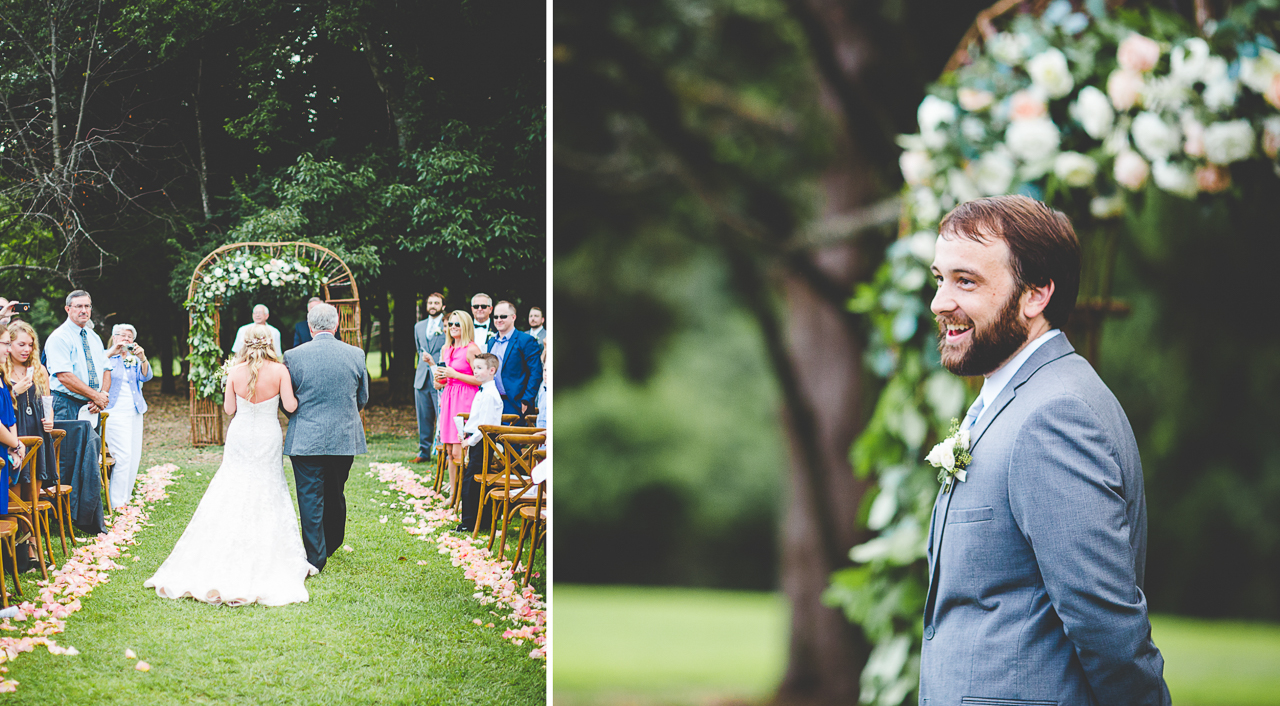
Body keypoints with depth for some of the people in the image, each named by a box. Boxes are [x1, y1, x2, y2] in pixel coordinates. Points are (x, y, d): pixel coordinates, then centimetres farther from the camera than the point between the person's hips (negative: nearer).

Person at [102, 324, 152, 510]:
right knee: (123, 456, -15)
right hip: (115, 412, -6)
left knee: (134, 457, 5)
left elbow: (145, 376, -1)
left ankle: (126, 498, 14)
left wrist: (142, 357, -18)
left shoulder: (135, 360, 17)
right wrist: (112, 352, -25)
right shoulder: (108, 357, 3)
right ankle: (117, 503, -12)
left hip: (135, 413, 6)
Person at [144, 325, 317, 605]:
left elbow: (229, 408, -1)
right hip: (267, 438, -1)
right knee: (268, 497, 10)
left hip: (239, 437, 1)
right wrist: (296, 397, 9)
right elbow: (290, 406, -12)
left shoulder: (236, 372, -6)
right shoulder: (279, 371, -11)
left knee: (230, 496, 9)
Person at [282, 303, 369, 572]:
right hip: (345, 438, 3)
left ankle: (315, 558, 3)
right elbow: (362, 398, 9)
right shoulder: (355, 355, -2)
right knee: (335, 493, 20)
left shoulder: (293, 357, -9)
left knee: (310, 499, 3)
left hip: (306, 439, -3)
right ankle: (332, 544, 37)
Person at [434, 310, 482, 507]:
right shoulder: (446, 349, 16)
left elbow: (480, 380, -14)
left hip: (466, 401, -8)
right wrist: (439, 378, 1)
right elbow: (439, 384, 24)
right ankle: (452, 493, 12)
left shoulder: (471, 349, -7)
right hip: (448, 400, 8)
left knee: (459, 452, -12)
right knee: (450, 450, 7)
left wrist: (454, 374, -14)